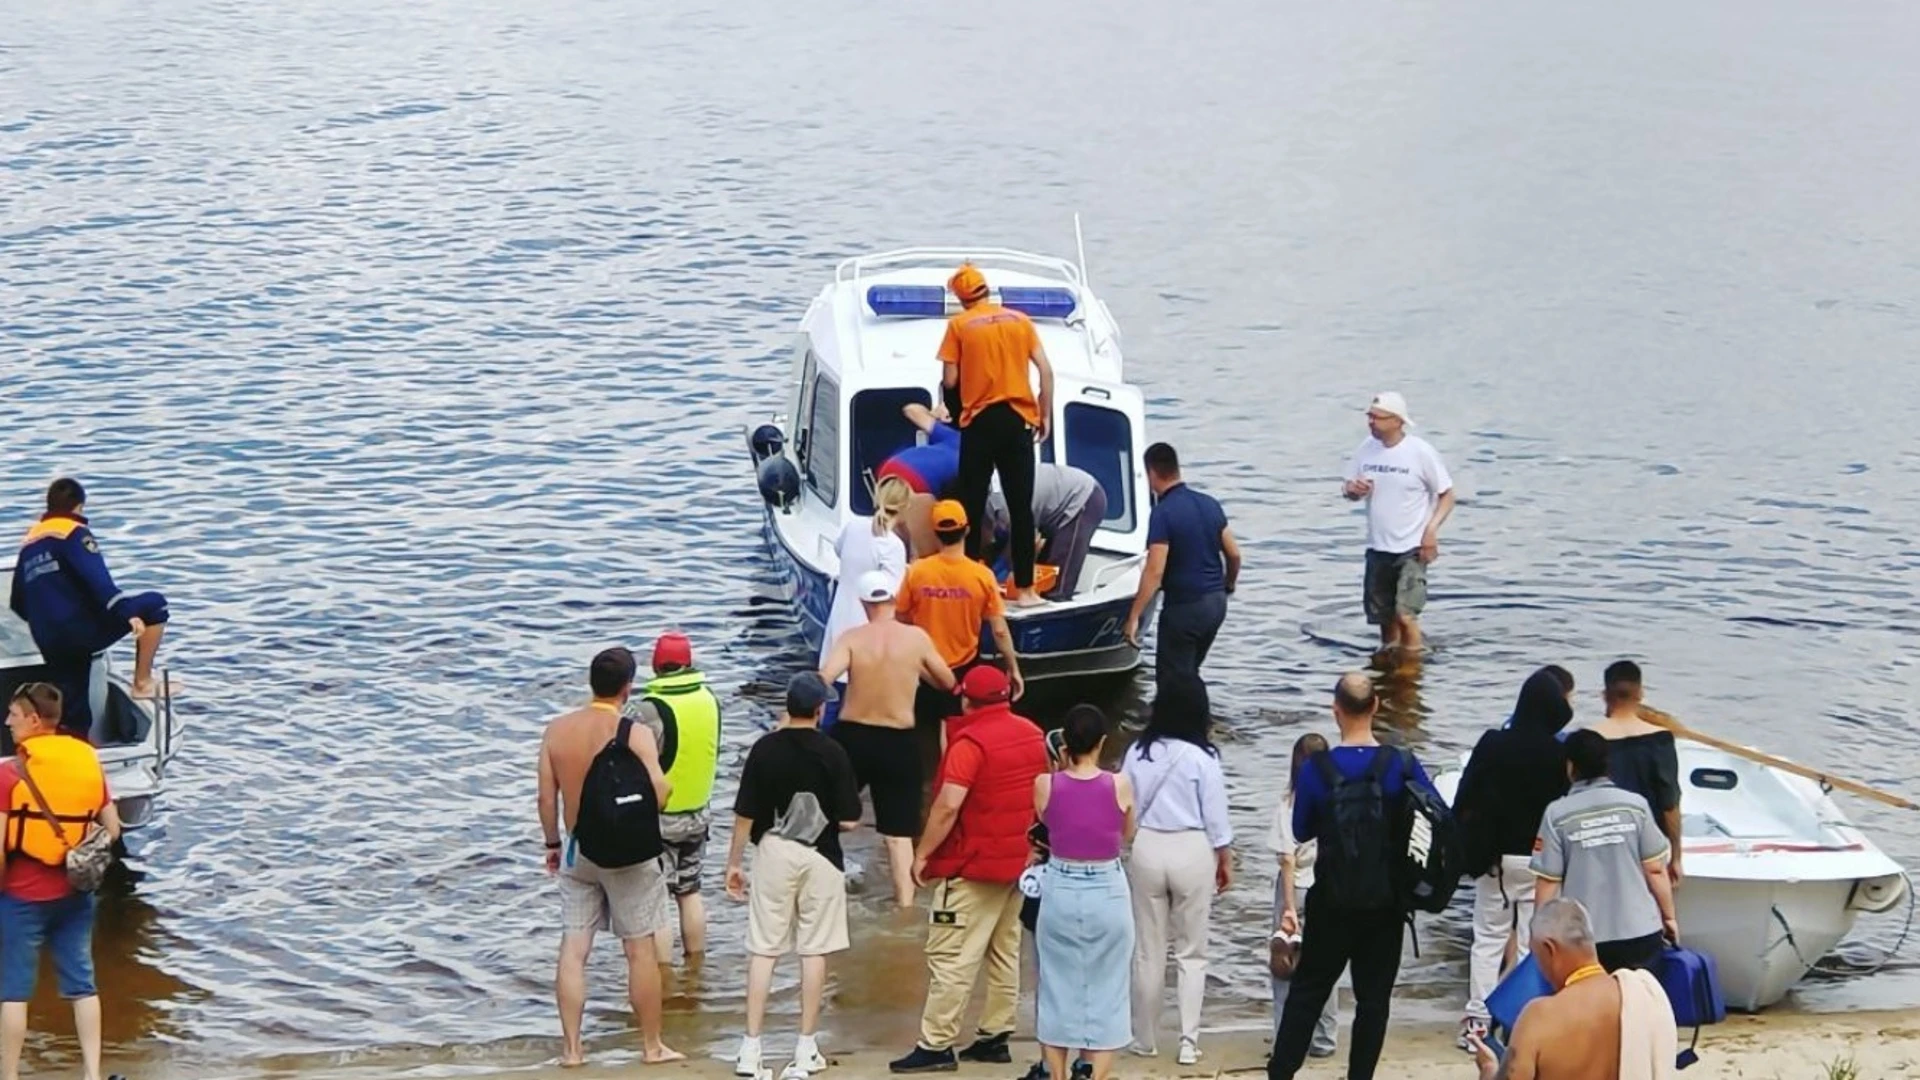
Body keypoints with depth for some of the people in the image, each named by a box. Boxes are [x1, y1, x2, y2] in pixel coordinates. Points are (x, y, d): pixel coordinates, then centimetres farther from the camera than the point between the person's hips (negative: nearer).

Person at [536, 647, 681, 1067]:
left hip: (577, 850, 4)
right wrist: (668, 785, 1)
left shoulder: (556, 729, -2)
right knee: (640, 950, 7)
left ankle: (571, 1047, 8)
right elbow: (658, 794, -23)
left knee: (573, 950, 7)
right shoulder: (635, 734, -14)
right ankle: (653, 1045, 15)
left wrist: (553, 844, 15)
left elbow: (547, 798, 2)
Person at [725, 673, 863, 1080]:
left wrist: (734, 862, 7)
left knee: (762, 950, 5)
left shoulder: (765, 749, -6)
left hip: (774, 853, 1)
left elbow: (745, 814, -4)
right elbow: (849, 821, -9)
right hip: (821, 857, -1)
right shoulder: (832, 753, -9)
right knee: (814, 951, 6)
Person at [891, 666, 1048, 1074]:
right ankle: (996, 1037, 17)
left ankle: (936, 1045, -7)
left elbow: (948, 806, -22)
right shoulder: (1033, 735, 6)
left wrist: (923, 853, -13)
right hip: (1020, 861, 8)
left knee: (950, 957, -6)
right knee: (1005, 952, 14)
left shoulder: (971, 741, -17)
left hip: (974, 865, -8)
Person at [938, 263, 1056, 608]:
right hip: (1018, 420, 2)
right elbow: (1046, 370, 2)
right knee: (1021, 507, 4)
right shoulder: (1020, 320, 6)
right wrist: (1045, 415, 9)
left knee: (972, 507, 6)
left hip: (979, 421, -2)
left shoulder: (959, 325, -2)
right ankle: (1024, 589, 3)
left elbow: (950, 380, -4)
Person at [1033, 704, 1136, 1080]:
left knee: (1058, 989, 14)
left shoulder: (1045, 785, -10)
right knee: (1105, 992, 10)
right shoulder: (1119, 786, -10)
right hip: (1108, 895, -1)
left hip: (1059, 893, 1)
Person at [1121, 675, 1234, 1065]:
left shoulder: (1138, 752, -4)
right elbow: (1216, 816, -6)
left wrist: (1129, 844, 16)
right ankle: (1189, 1041, 3)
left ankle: (1146, 1039, 17)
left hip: (1146, 847, 2)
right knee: (1192, 952, 7)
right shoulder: (1202, 758, -12)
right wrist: (1225, 860, 7)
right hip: (1192, 850, -2)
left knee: (1147, 951, 11)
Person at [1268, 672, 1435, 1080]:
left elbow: (1301, 831, 1)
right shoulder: (1402, 766, -10)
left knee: (1308, 990, 11)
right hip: (1386, 905, 0)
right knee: (1373, 996, 7)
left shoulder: (1317, 769, -11)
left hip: (1332, 903, 0)